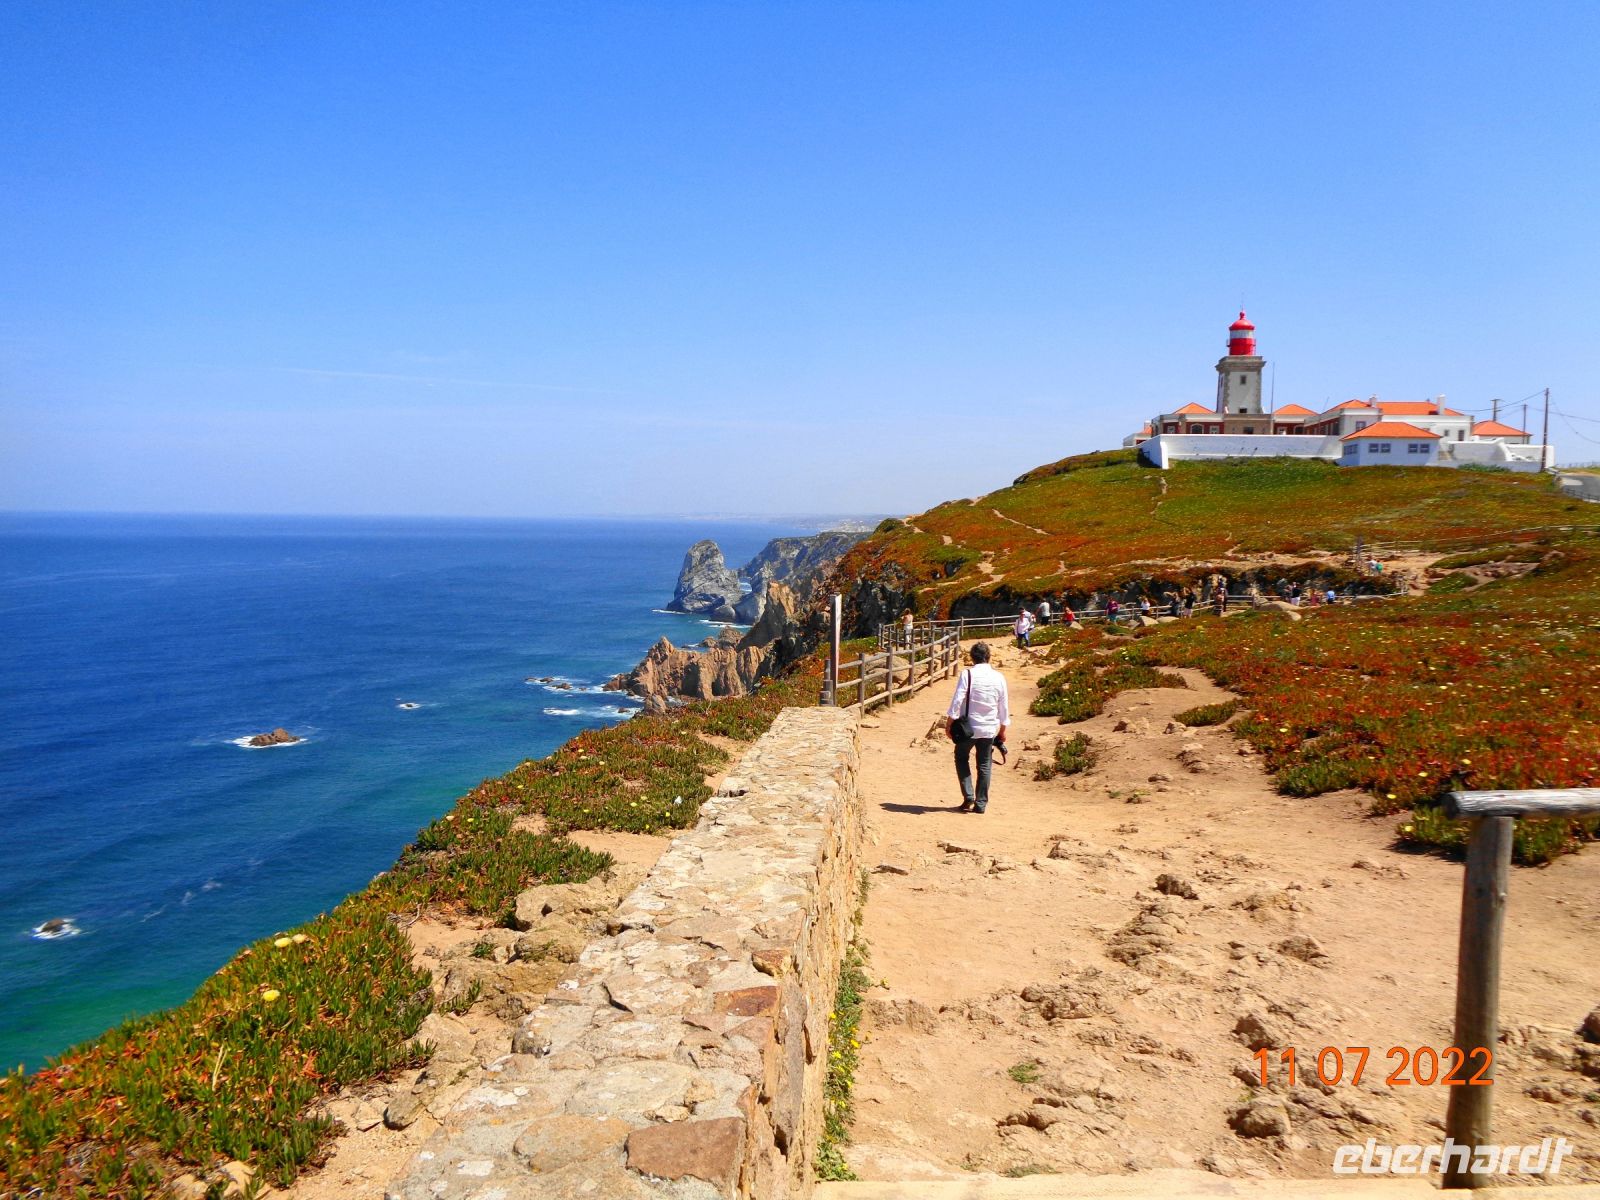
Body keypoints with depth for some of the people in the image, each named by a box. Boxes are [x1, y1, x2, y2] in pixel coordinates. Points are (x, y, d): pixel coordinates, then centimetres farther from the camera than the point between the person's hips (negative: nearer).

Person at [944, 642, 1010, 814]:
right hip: (989, 729, 3)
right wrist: (1002, 730, 16)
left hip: (968, 727, -3)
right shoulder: (999, 677, 0)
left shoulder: (967, 674, -11)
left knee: (961, 758, 17)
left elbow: (957, 700, -14)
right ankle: (981, 803, 15)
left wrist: (949, 723, -6)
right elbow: (1004, 706, 6)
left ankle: (968, 796, 6)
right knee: (985, 765, 13)